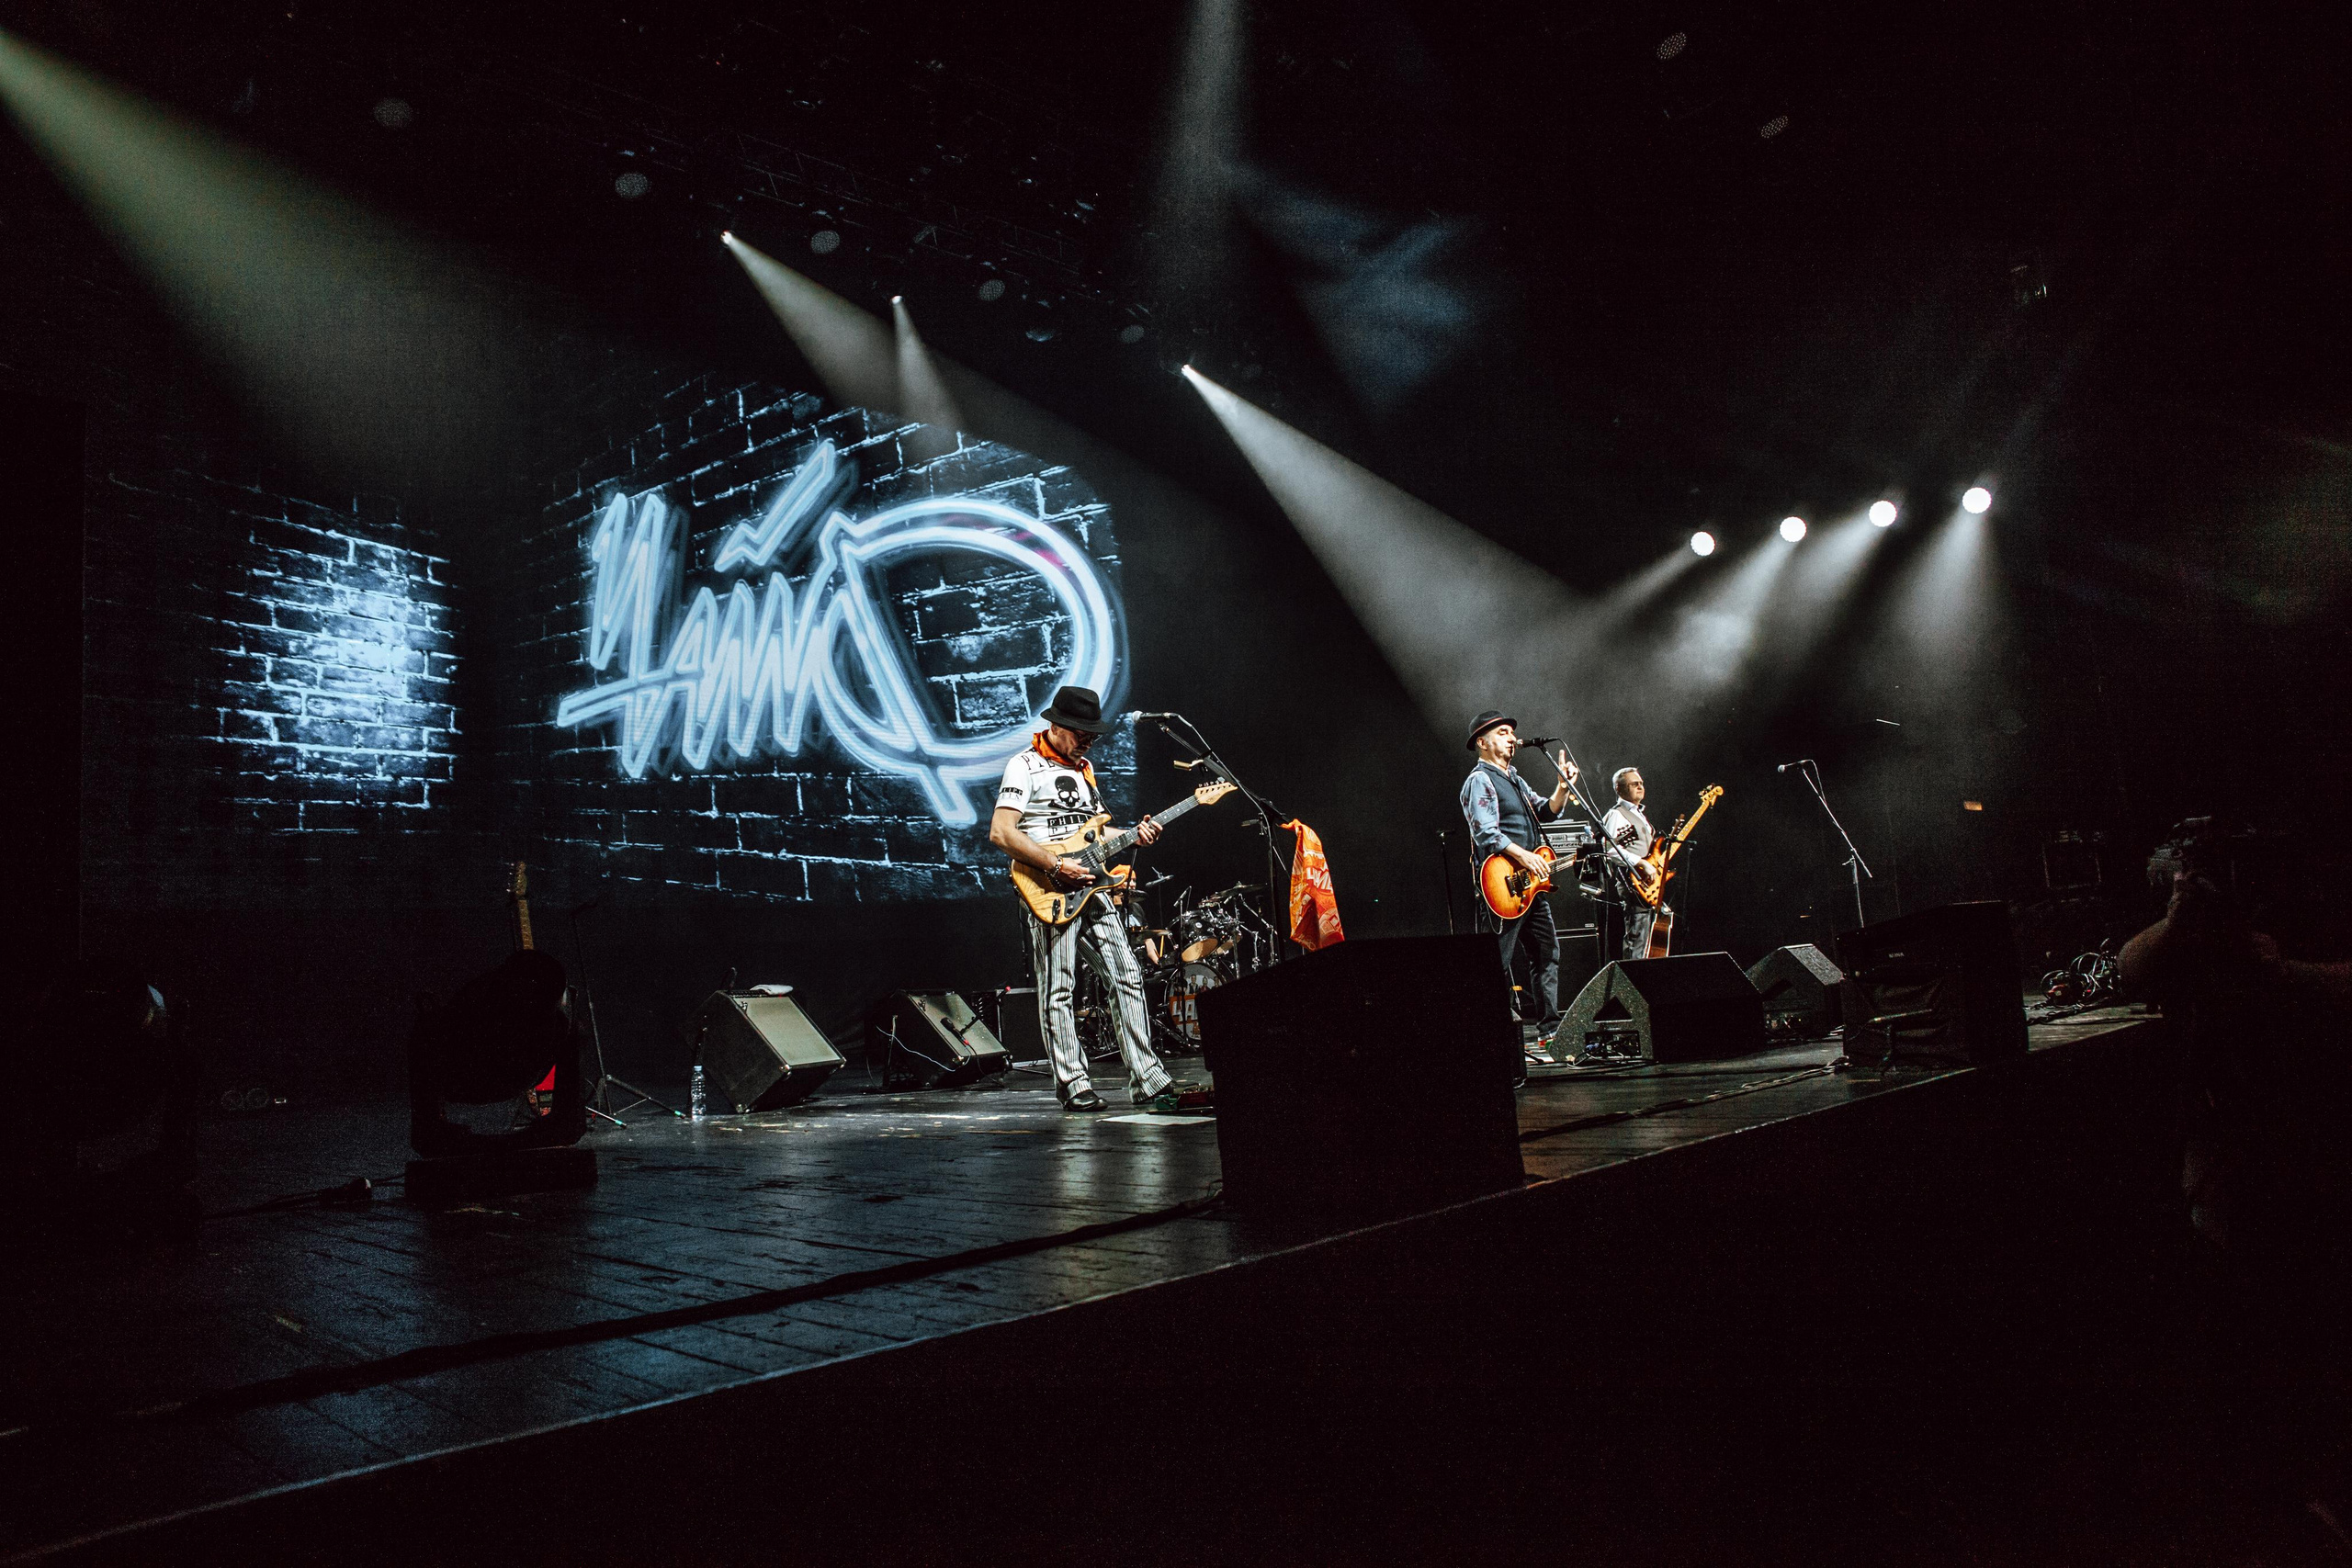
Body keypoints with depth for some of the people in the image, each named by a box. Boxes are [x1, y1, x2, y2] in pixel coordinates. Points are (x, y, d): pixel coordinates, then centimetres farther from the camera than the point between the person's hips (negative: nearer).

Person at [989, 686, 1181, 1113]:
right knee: (1058, 990, -3)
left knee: (1128, 977, 3)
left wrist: (1131, 835, 7)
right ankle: (1073, 1085, 6)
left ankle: (1146, 1078, 6)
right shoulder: (1025, 765, -6)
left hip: (1090, 886, 8)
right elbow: (1000, 832, -16)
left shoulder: (1083, 767, 19)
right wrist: (1056, 867, -20)